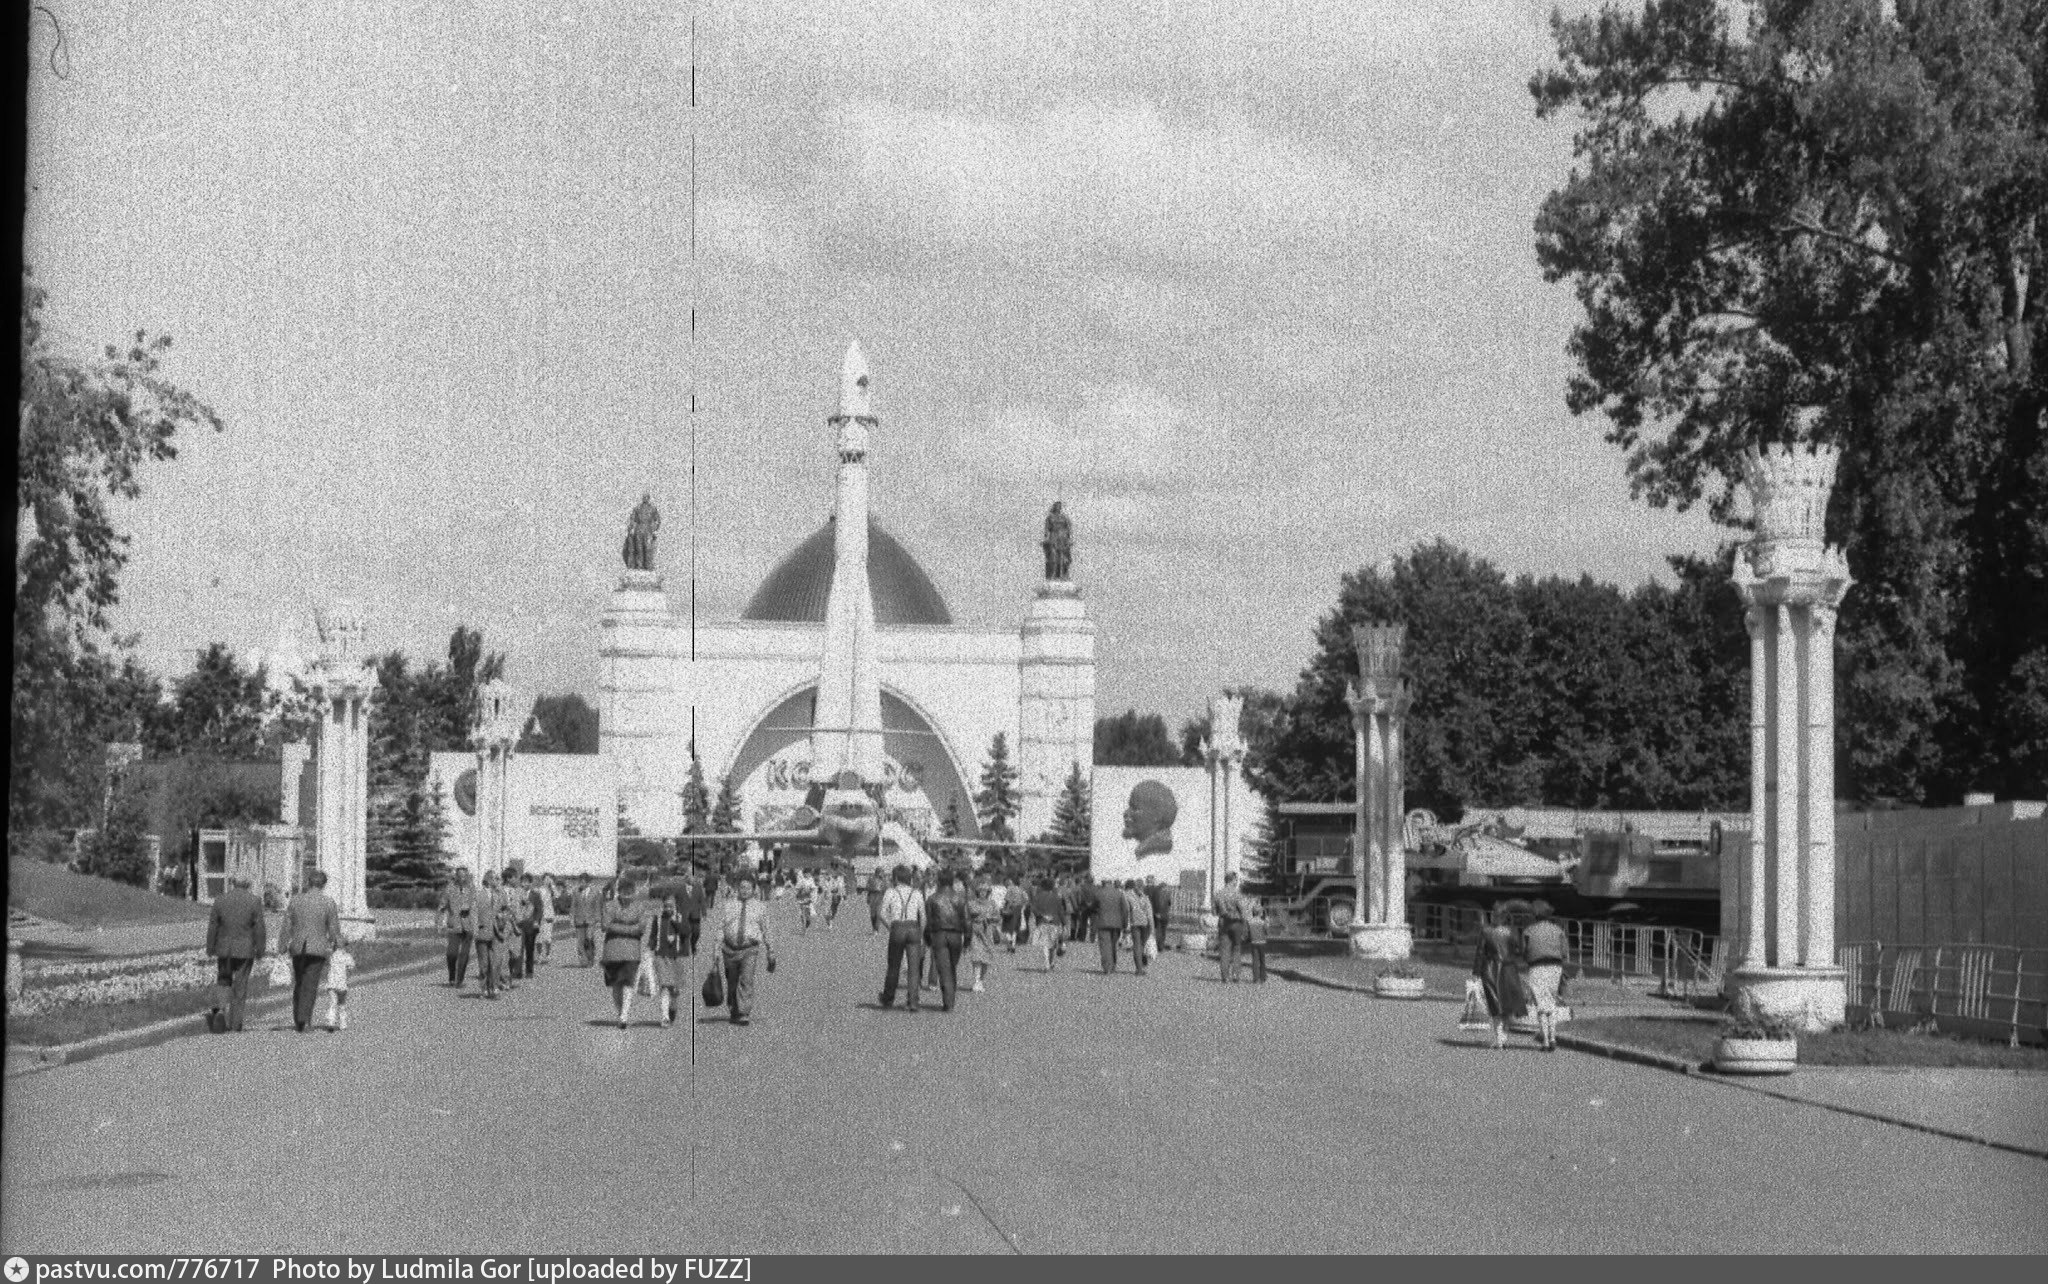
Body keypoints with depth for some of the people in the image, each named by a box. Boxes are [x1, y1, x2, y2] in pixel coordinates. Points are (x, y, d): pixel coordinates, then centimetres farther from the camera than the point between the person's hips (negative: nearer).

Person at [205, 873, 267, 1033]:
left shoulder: (220, 900, 1)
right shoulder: (254, 901, -5)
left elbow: (212, 926, 2)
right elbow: (259, 928, -7)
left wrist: (210, 949, 9)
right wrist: (260, 950, 0)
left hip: (224, 948, 2)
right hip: (245, 949, -2)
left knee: (223, 980, 16)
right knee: (240, 986, 6)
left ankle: (218, 1009, -10)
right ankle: (234, 1024, 6)